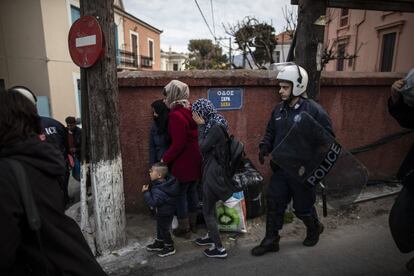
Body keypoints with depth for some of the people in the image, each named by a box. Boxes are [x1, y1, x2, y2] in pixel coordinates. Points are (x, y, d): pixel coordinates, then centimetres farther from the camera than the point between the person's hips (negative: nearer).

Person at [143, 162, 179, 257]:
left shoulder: (158, 190, -35)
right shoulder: (167, 182, -5)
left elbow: (153, 202, -37)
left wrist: (146, 192, -33)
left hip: (164, 213, -10)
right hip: (166, 211, 10)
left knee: (164, 229, 8)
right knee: (160, 228, 25)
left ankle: (170, 247, 27)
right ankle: (159, 243, 44)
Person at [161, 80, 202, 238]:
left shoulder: (176, 115, -20)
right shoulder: (189, 110, 6)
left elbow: (178, 144, -22)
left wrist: (165, 159, -10)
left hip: (183, 163, -8)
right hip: (195, 160, 8)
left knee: (181, 194, 6)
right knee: (192, 191, 18)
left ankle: (184, 229, 19)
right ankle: (192, 224, 33)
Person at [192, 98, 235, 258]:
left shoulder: (216, 127, -20)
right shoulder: (212, 124, 8)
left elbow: (203, 147, -18)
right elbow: (205, 146, 9)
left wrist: (201, 126, -11)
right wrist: (202, 125, 2)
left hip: (213, 172, -10)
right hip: (211, 169, 10)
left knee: (207, 210, 2)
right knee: (210, 206, 23)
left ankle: (219, 248, 13)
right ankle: (211, 236, 42)